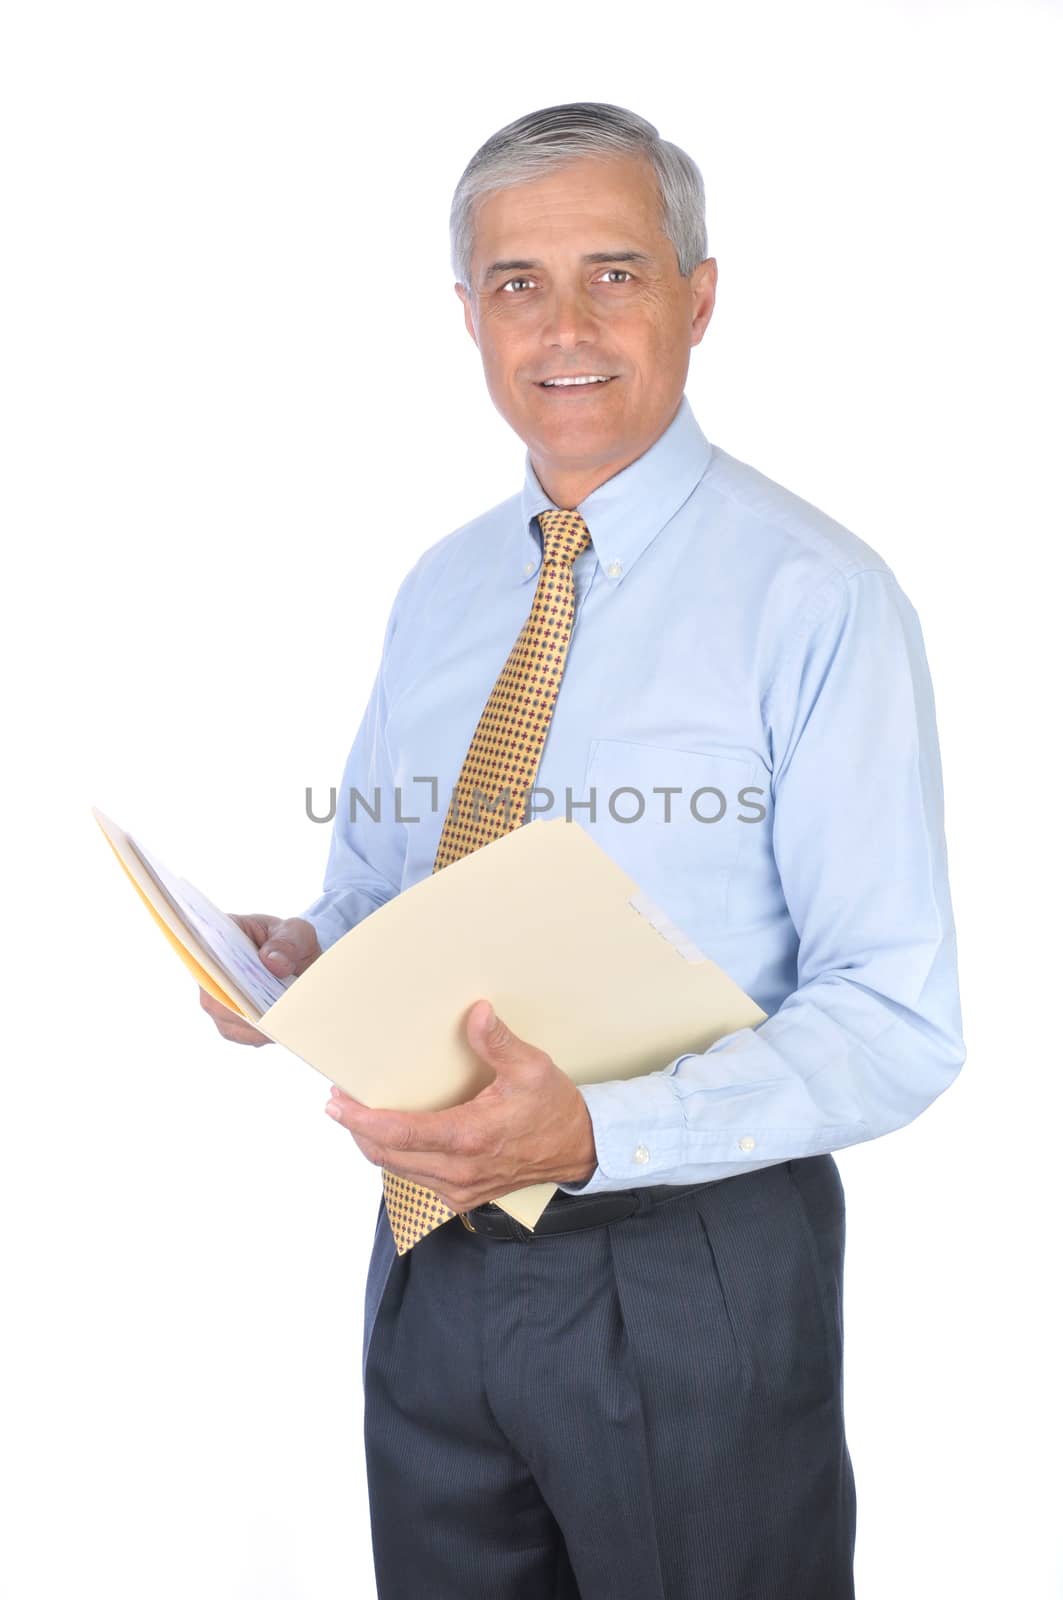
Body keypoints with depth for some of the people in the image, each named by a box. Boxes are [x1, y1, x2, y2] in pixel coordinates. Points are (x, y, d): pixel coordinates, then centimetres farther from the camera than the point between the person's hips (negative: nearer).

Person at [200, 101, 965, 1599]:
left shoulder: (816, 595, -14)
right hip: (434, 1249, 6)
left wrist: (598, 1128, -29)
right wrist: (300, 953, -7)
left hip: (691, 1274, -5)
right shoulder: (440, 591, 6)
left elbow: (896, 1019, -17)